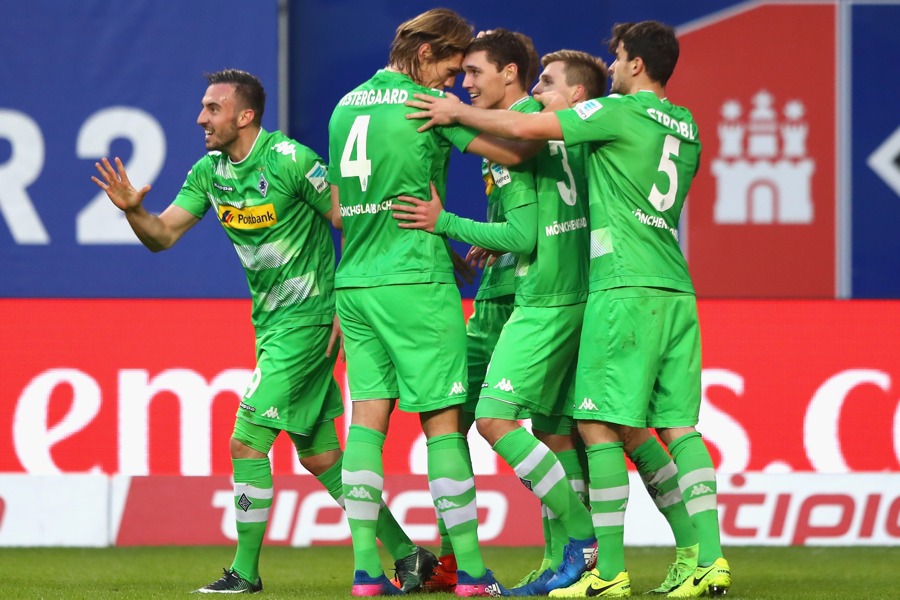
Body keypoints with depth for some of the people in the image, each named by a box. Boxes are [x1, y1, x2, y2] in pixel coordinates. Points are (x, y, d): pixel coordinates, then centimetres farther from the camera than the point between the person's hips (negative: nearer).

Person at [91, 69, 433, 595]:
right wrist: (133, 210, -17)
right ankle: (406, 554, 17)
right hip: (270, 322, 8)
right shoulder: (209, 172, 6)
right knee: (318, 455, 10)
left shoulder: (291, 161, -16)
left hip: (306, 317, -8)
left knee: (247, 441, -11)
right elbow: (163, 236, 5)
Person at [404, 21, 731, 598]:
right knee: (679, 424, 5)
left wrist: (459, 113, 5)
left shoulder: (620, 111, -5)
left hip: (625, 285, -7)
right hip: (676, 287, 7)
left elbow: (523, 128, -9)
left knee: (599, 423, -5)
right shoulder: (686, 126, 17)